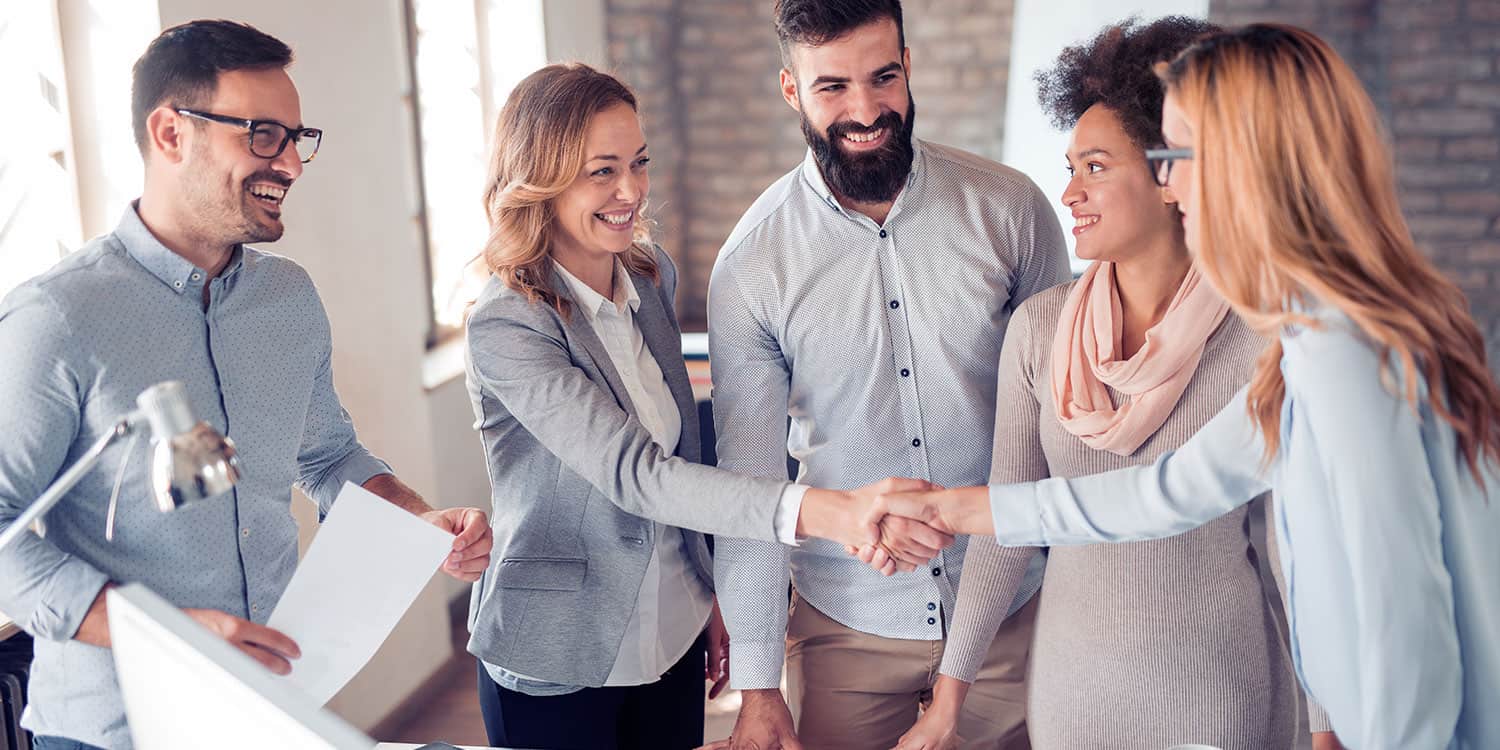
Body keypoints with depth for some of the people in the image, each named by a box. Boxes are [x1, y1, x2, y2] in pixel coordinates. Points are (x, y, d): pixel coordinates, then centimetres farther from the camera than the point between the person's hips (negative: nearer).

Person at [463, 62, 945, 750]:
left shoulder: (652, 274, 0)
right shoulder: (507, 326, -22)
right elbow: (633, 473, -33)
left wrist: (706, 595, 13)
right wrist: (825, 512, -43)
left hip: (672, 636, 6)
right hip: (557, 664, -6)